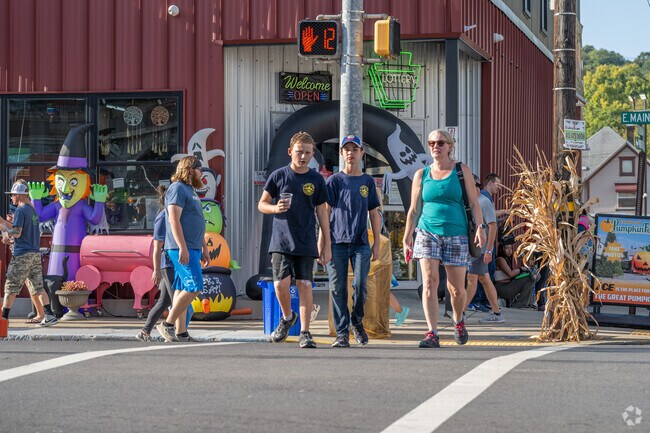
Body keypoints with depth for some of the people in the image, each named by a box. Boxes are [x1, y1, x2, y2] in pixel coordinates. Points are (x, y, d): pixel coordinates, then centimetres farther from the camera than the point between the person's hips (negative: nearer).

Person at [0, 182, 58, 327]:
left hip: (22, 255, -8)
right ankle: (42, 315, 2)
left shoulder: (20, 211, -11)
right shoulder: (32, 210, 16)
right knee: (37, 286, 7)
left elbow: (16, 233, -17)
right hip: (35, 254, 8)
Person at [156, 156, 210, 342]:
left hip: (192, 248, 10)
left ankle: (181, 333, 5)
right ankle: (167, 324, -12)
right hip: (182, 249, -10)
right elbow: (174, 219, -18)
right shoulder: (177, 188, -9)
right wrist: (183, 247, -24)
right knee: (194, 287, -15)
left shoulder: (190, 191, 23)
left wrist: (204, 248, 26)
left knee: (182, 289, 6)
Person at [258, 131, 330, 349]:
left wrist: (326, 244, 6)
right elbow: (262, 204, 8)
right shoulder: (279, 175, 2)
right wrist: (275, 208, -15)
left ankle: (305, 333, 4)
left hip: (306, 244, 1)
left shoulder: (316, 179, 5)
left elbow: (322, 213, 9)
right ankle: (287, 317, 20)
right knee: (281, 284, -9)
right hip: (281, 241, -1)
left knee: (304, 285, -2)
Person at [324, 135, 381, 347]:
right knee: (338, 288, -2)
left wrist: (377, 243, 9)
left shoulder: (368, 181, 12)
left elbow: (374, 214, 14)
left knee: (360, 285, -8)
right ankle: (342, 333, 3)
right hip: (337, 243, -1)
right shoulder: (334, 180, 6)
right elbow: (325, 212, 3)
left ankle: (357, 321, 17)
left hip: (361, 244, 1)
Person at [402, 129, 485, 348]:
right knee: (429, 282, -15)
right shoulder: (421, 175, 9)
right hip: (428, 233, 1)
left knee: (456, 288, 5)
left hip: (456, 234, -1)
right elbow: (414, 210, 13)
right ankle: (432, 334, -19)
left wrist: (480, 226, -11)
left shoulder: (462, 171, 6)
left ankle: (458, 321, 35)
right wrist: (406, 239, 10)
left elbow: (474, 203, 4)